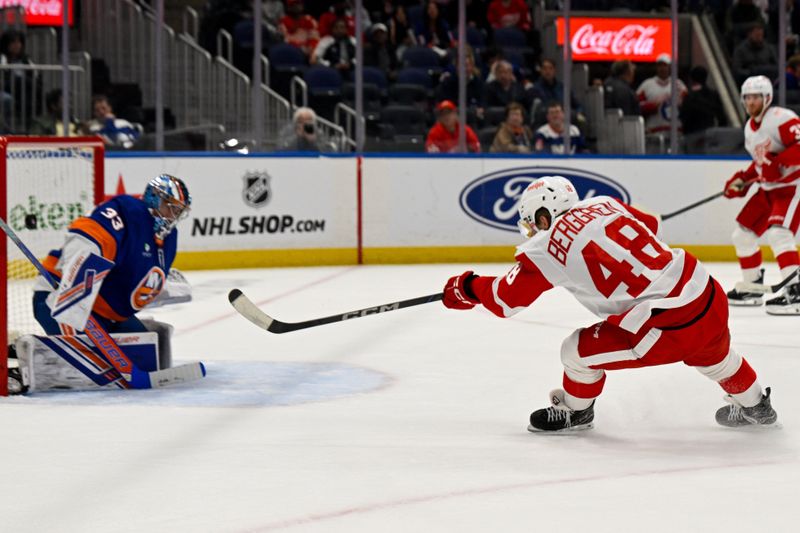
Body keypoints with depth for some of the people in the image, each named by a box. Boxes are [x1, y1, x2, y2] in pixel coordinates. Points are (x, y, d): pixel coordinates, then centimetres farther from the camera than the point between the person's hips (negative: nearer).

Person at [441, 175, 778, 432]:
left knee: (578, 351, 8)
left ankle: (575, 412, 32)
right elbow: (652, 226, 30)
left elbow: (506, 299, 5)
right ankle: (754, 406, 58)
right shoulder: (604, 203, 12)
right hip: (711, 296, 7)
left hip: (669, 325, -7)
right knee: (711, 354, 38)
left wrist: (465, 287, 22)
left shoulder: (549, 246, -3)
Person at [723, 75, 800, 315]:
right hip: (768, 188, 10)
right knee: (742, 234, 12)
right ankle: (752, 288, 27)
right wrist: (742, 181, 10)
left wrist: (778, 163, -36)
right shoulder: (750, 127, 12)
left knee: (778, 234, -28)